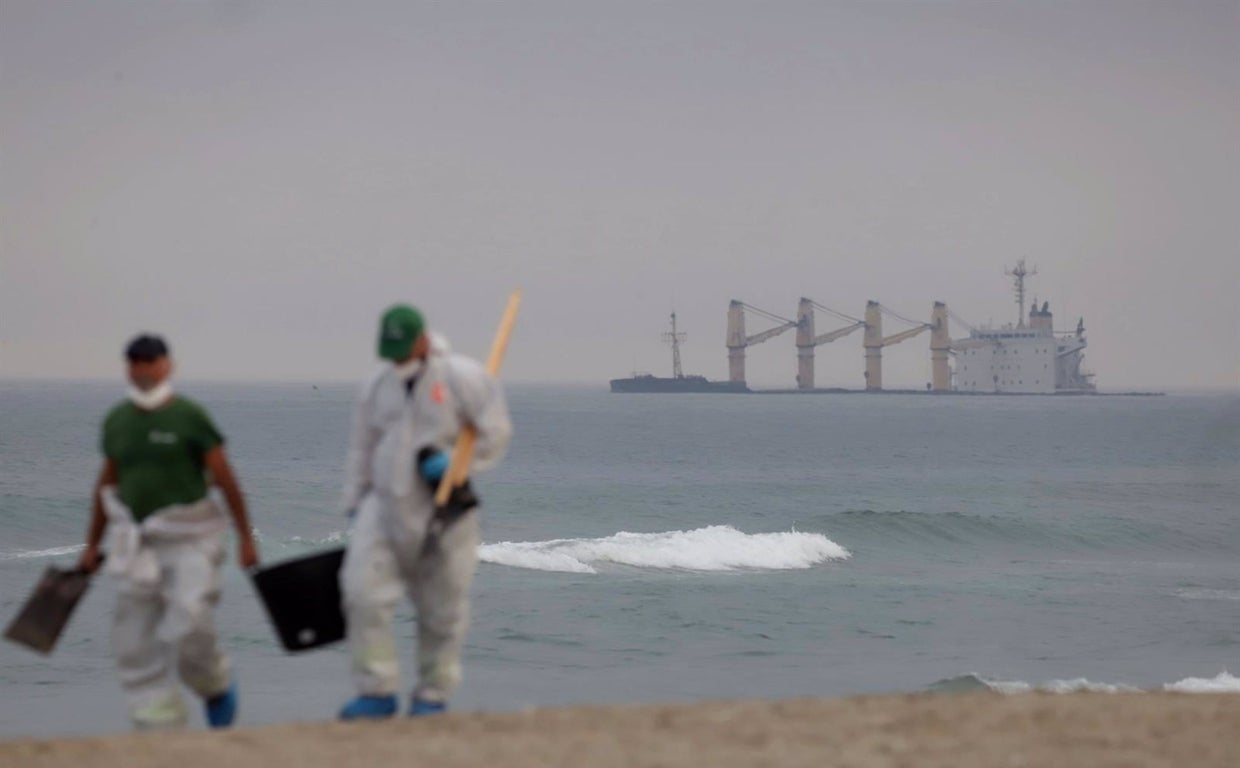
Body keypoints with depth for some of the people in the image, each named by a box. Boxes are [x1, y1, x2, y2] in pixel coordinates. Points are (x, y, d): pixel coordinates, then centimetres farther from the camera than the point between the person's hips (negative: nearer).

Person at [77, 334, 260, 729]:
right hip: (138, 541, 5)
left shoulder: (189, 416, -8)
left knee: (188, 631, -15)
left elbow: (226, 479, -7)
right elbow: (107, 484, 17)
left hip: (189, 539, -5)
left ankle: (216, 686, 17)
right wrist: (92, 546, 18)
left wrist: (246, 538, -8)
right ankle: (159, 726, 8)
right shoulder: (117, 420, 8)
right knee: (136, 644, 0)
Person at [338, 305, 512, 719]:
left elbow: (495, 434, -3)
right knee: (362, 591, -14)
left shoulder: (461, 377, -6)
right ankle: (377, 692, -8)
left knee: (442, 609, 3)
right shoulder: (376, 388, 9)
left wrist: (454, 463, -15)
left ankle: (432, 697, 18)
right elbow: (361, 452, 15)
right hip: (386, 506, 3)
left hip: (443, 512, -3)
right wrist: (354, 509, 13)